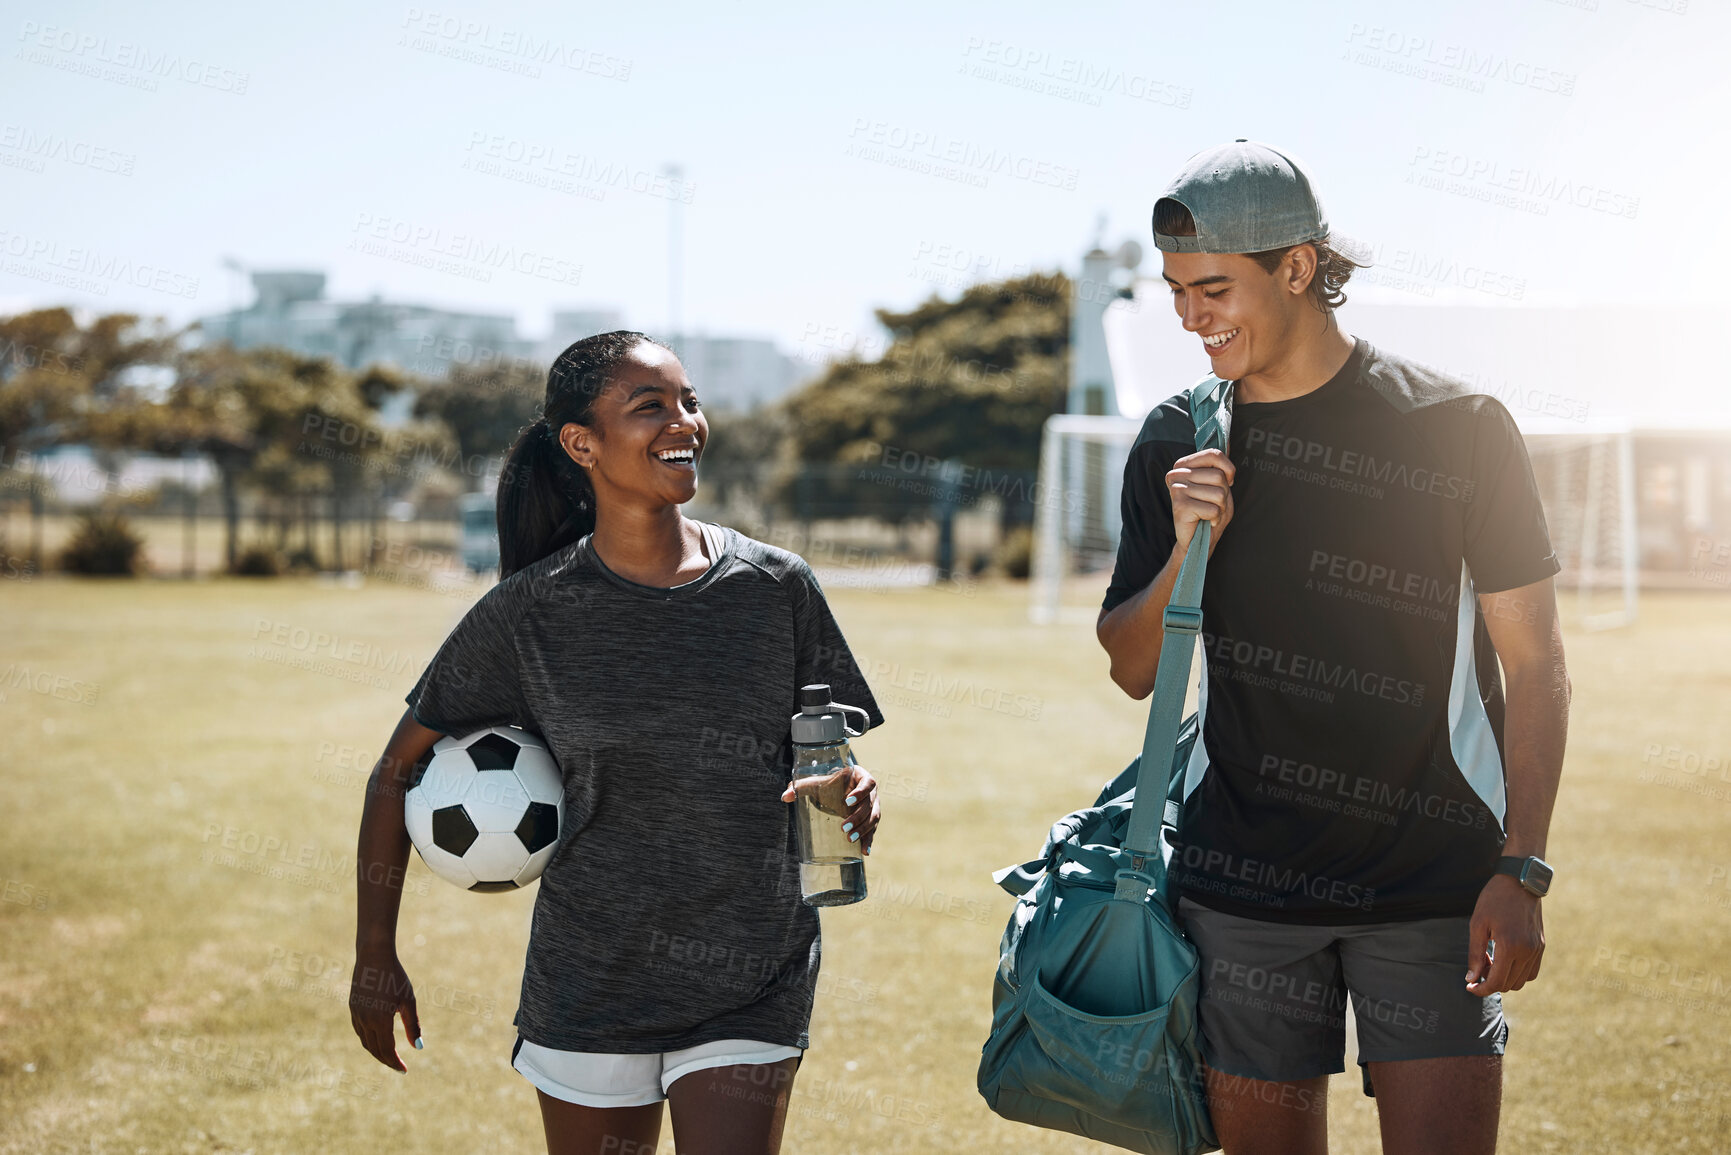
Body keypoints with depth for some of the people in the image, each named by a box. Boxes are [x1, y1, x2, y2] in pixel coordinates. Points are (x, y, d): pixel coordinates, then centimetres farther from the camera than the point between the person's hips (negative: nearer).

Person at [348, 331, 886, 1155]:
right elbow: (398, 773, 3)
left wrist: (852, 795, -15)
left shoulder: (776, 587, -3)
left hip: (751, 986, 0)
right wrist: (374, 957, 3)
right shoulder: (529, 611, -6)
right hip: (590, 985, 0)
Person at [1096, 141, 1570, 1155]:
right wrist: (1183, 551, -7)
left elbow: (1537, 667, -1)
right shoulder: (1177, 446, 6)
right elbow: (1134, 670, 13)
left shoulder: (1460, 428, -4)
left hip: (1433, 886, -3)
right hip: (1242, 885, 3)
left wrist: (1521, 869, -10)